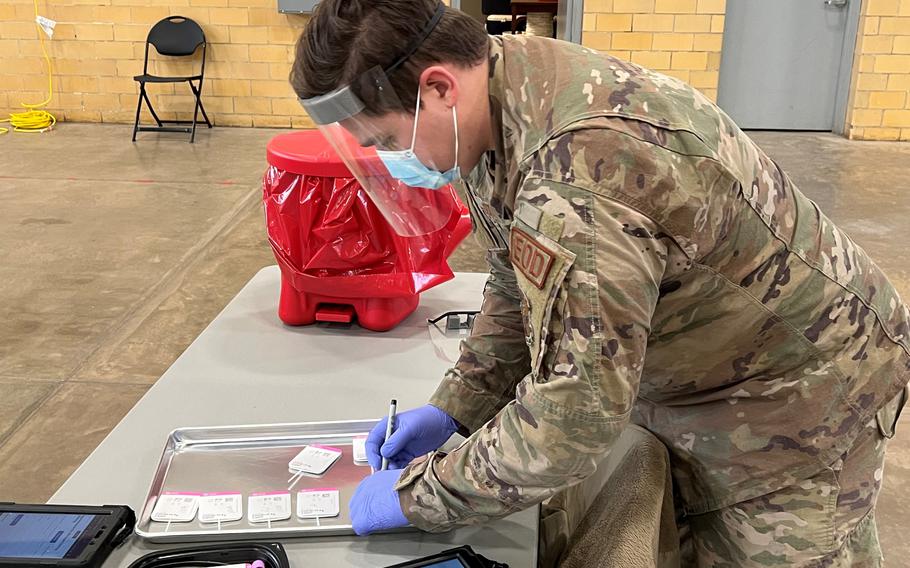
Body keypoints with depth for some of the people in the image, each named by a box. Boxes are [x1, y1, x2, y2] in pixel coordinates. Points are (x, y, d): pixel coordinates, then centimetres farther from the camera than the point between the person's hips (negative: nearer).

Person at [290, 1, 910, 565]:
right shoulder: (500, 108, -8)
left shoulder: (580, 166, -39)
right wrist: (452, 408, -4)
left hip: (797, 396, -8)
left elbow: (577, 414, -36)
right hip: (694, 380, 8)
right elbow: (522, 292, 4)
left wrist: (416, 493, -24)